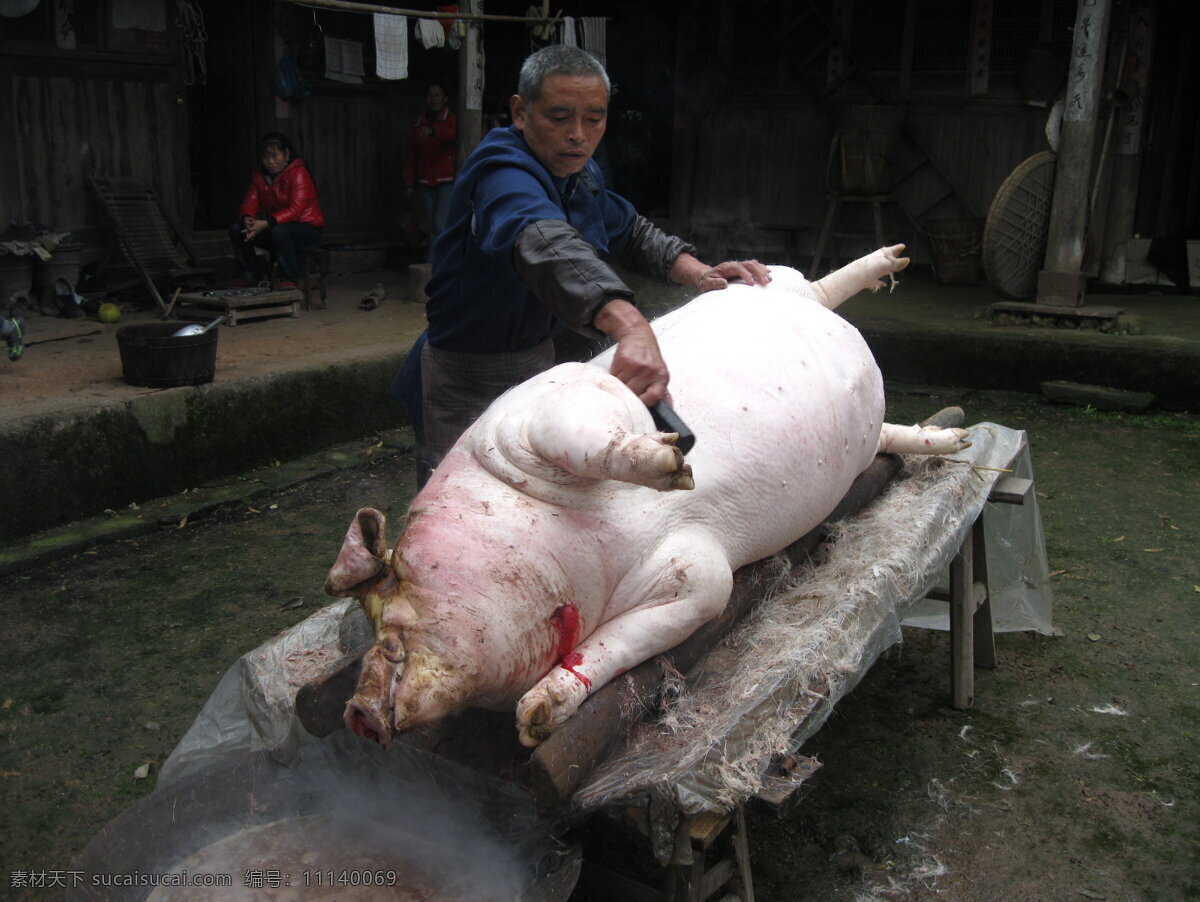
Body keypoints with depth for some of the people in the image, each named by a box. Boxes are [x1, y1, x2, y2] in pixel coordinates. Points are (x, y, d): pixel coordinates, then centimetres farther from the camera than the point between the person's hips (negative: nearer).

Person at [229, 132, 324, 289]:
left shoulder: (298, 173, -16)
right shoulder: (260, 175, 8)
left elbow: (296, 209, -26)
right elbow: (251, 201, 4)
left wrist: (266, 223, -35)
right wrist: (247, 219, -21)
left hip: (308, 230, -7)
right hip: (273, 228, 8)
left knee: (280, 231, -39)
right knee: (236, 229, -6)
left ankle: (289, 280, -26)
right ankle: (253, 276, 2)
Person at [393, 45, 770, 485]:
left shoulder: (581, 174, 3)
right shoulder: (501, 171, -27)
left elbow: (633, 232, 17)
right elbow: (544, 243, -47)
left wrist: (698, 273, -4)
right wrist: (631, 326, -64)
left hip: (537, 363, 8)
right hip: (466, 378, -8)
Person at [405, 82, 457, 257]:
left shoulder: (452, 120, 2)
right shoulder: (418, 124, 15)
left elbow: (453, 135, -24)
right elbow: (412, 155, 15)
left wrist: (433, 131, -41)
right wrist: (410, 182, 10)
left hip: (447, 181, -5)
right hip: (425, 182, 5)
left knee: (440, 224, -15)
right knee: (432, 226, 6)